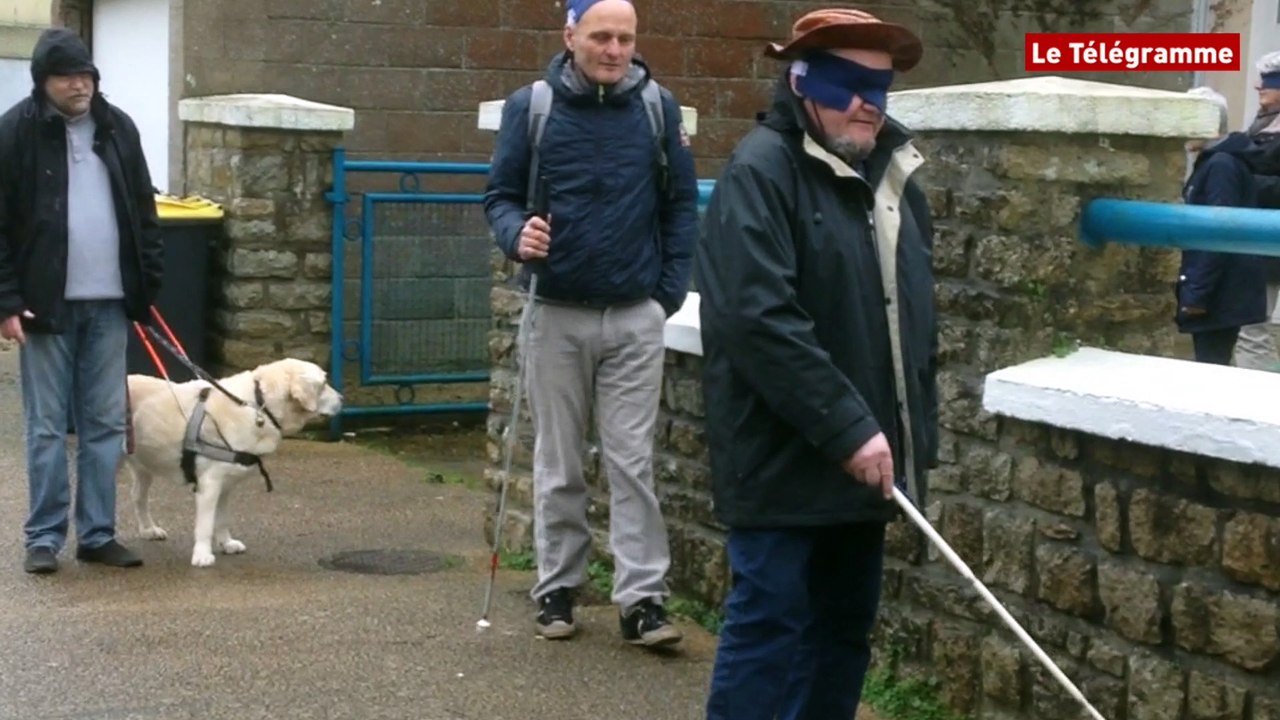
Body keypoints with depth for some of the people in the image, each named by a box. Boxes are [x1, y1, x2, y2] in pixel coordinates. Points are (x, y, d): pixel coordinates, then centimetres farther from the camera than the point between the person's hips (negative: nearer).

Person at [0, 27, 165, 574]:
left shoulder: (118, 128, 8)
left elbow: (142, 212, 13)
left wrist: (148, 283, 6)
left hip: (108, 304, 4)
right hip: (47, 303, -3)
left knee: (105, 425, 7)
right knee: (46, 426, 2)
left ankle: (98, 534, 15)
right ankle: (44, 537, 11)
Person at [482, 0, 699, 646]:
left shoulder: (659, 107, -1)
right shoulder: (530, 106, -2)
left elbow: (682, 204, 5)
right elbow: (500, 195, 3)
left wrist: (670, 290, -2)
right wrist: (517, 235, -18)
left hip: (636, 316, 0)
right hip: (556, 313, 0)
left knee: (632, 461, 0)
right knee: (558, 463, 10)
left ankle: (642, 598, 2)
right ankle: (557, 587, 20)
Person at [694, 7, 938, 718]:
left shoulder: (893, 173, 12)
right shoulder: (761, 171, -14)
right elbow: (759, 318, -24)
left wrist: (916, 431, 16)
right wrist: (848, 426, -24)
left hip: (865, 455, 8)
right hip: (785, 459, -8)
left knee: (846, 625, 15)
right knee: (770, 624, -4)